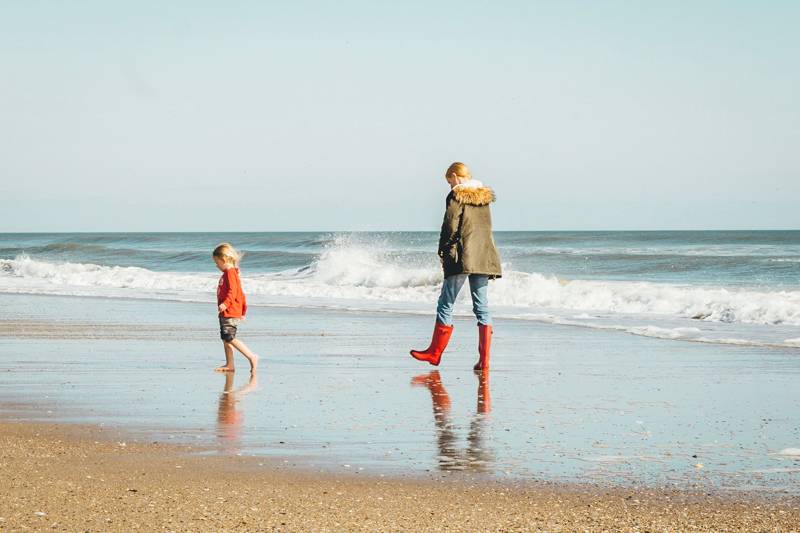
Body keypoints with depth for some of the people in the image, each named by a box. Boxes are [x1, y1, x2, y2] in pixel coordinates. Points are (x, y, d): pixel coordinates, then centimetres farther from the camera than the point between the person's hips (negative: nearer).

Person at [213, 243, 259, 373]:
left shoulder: (230, 272, -13)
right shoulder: (230, 273, 19)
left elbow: (233, 291, -26)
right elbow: (241, 294, 24)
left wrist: (225, 303, -37)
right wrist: (243, 310, 28)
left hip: (230, 312, -11)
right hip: (226, 313, 11)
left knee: (230, 338, -14)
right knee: (225, 338, 10)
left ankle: (252, 357, -13)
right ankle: (229, 365, 12)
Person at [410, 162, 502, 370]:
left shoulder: (456, 196, -6)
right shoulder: (485, 196, 14)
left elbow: (450, 227, -11)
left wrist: (443, 252, -1)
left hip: (462, 258, -6)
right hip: (484, 257, 6)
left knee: (446, 304, 5)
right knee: (481, 306, 5)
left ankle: (435, 353, 13)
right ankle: (484, 359, -3)